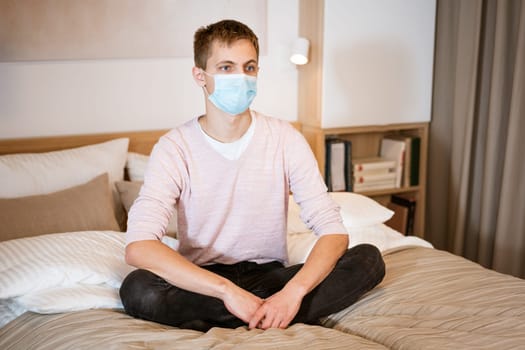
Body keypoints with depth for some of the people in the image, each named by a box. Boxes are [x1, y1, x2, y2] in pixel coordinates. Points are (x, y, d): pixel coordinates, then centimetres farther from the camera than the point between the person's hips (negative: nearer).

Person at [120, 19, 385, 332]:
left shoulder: (286, 138, -6)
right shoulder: (175, 148, -11)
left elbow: (334, 231, -12)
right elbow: (138, 246, -24)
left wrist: (293, 291, -31)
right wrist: (227, 290, -32)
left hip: (271, 276, 2)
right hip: (204, 281, -1)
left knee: (370, 259, -20)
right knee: (137, 289, -33)